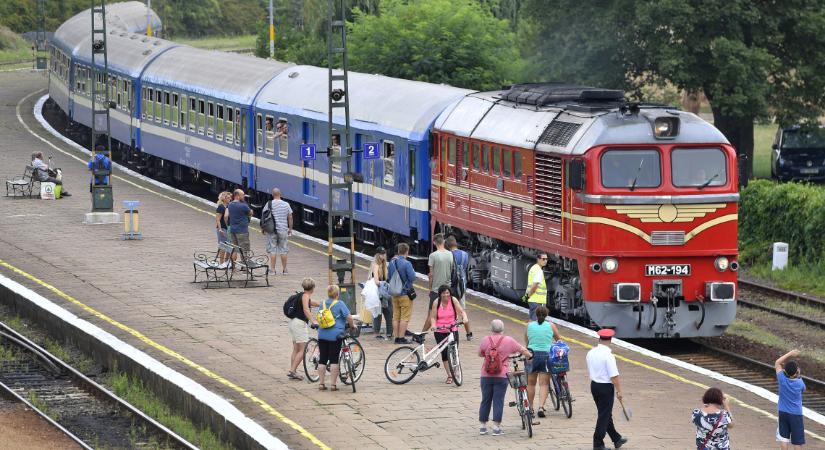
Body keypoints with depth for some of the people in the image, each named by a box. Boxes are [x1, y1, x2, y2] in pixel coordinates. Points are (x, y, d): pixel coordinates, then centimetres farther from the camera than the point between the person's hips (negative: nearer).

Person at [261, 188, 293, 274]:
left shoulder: (269, 204, -6)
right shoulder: (286, 205, 0)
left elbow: (263, 217, -2)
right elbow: (290, 218, 4)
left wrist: (262, 228, 9)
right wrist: (290, 229, 15)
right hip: (283, 230, 1)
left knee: (272, 250, 3)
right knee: (283, 250, 8)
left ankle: (272, 269, 2)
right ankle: (284, 269, 11)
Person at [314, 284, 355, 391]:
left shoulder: (323, 304, 10)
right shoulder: (339, 304, -6)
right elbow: (348, 316, -10)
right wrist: (352, 325, 8)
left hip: (322, 334, 4)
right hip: (335, 335, -4)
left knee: (322, 359, 8)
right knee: (334, 360, -1)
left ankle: (321, 383, 9)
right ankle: (333, 384, -1)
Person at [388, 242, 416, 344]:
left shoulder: (392, 262, 5)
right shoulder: (406, 264, -16)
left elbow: (388, 277, 13)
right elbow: (412, 278, -18)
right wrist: (413, 271, 1)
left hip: (394, 294, 6)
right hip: (405, 293, -6)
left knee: (396, 317, 12)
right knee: (404, 317, -1)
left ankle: (397, 337, 15)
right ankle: (401, 337, -2)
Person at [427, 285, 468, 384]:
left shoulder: (453, 300, -3)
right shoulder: (436, 303, -2)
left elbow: (461, 311, -7)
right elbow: (433, 317, -2)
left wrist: (464, 317, -28)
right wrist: (433, 325, -22)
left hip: (452, 330, -1)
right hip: (439, 331, 1)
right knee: (444, 353, 0)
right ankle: (449, 375, 9)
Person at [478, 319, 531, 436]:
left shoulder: (485, 340, -3)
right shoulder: (508, 341, -4)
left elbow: (480, 354, 11)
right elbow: (524, 351, 4)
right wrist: (528, 356, 24)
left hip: (486, 375, 1)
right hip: (501, 376, -1)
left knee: (485, 400, 11)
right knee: (498, 401, 3)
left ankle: (482, 426, 17)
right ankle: (496, 427, 1)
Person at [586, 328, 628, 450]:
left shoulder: (591, 352, 3)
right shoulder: (608, 355, -20)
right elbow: (614, 375, -21)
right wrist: (619, 391, -14)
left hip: (594, 385, 8)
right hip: (606, 387, -8)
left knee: (606, 414, 18)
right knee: (604, 416, 1)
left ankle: (616, 439, 30)